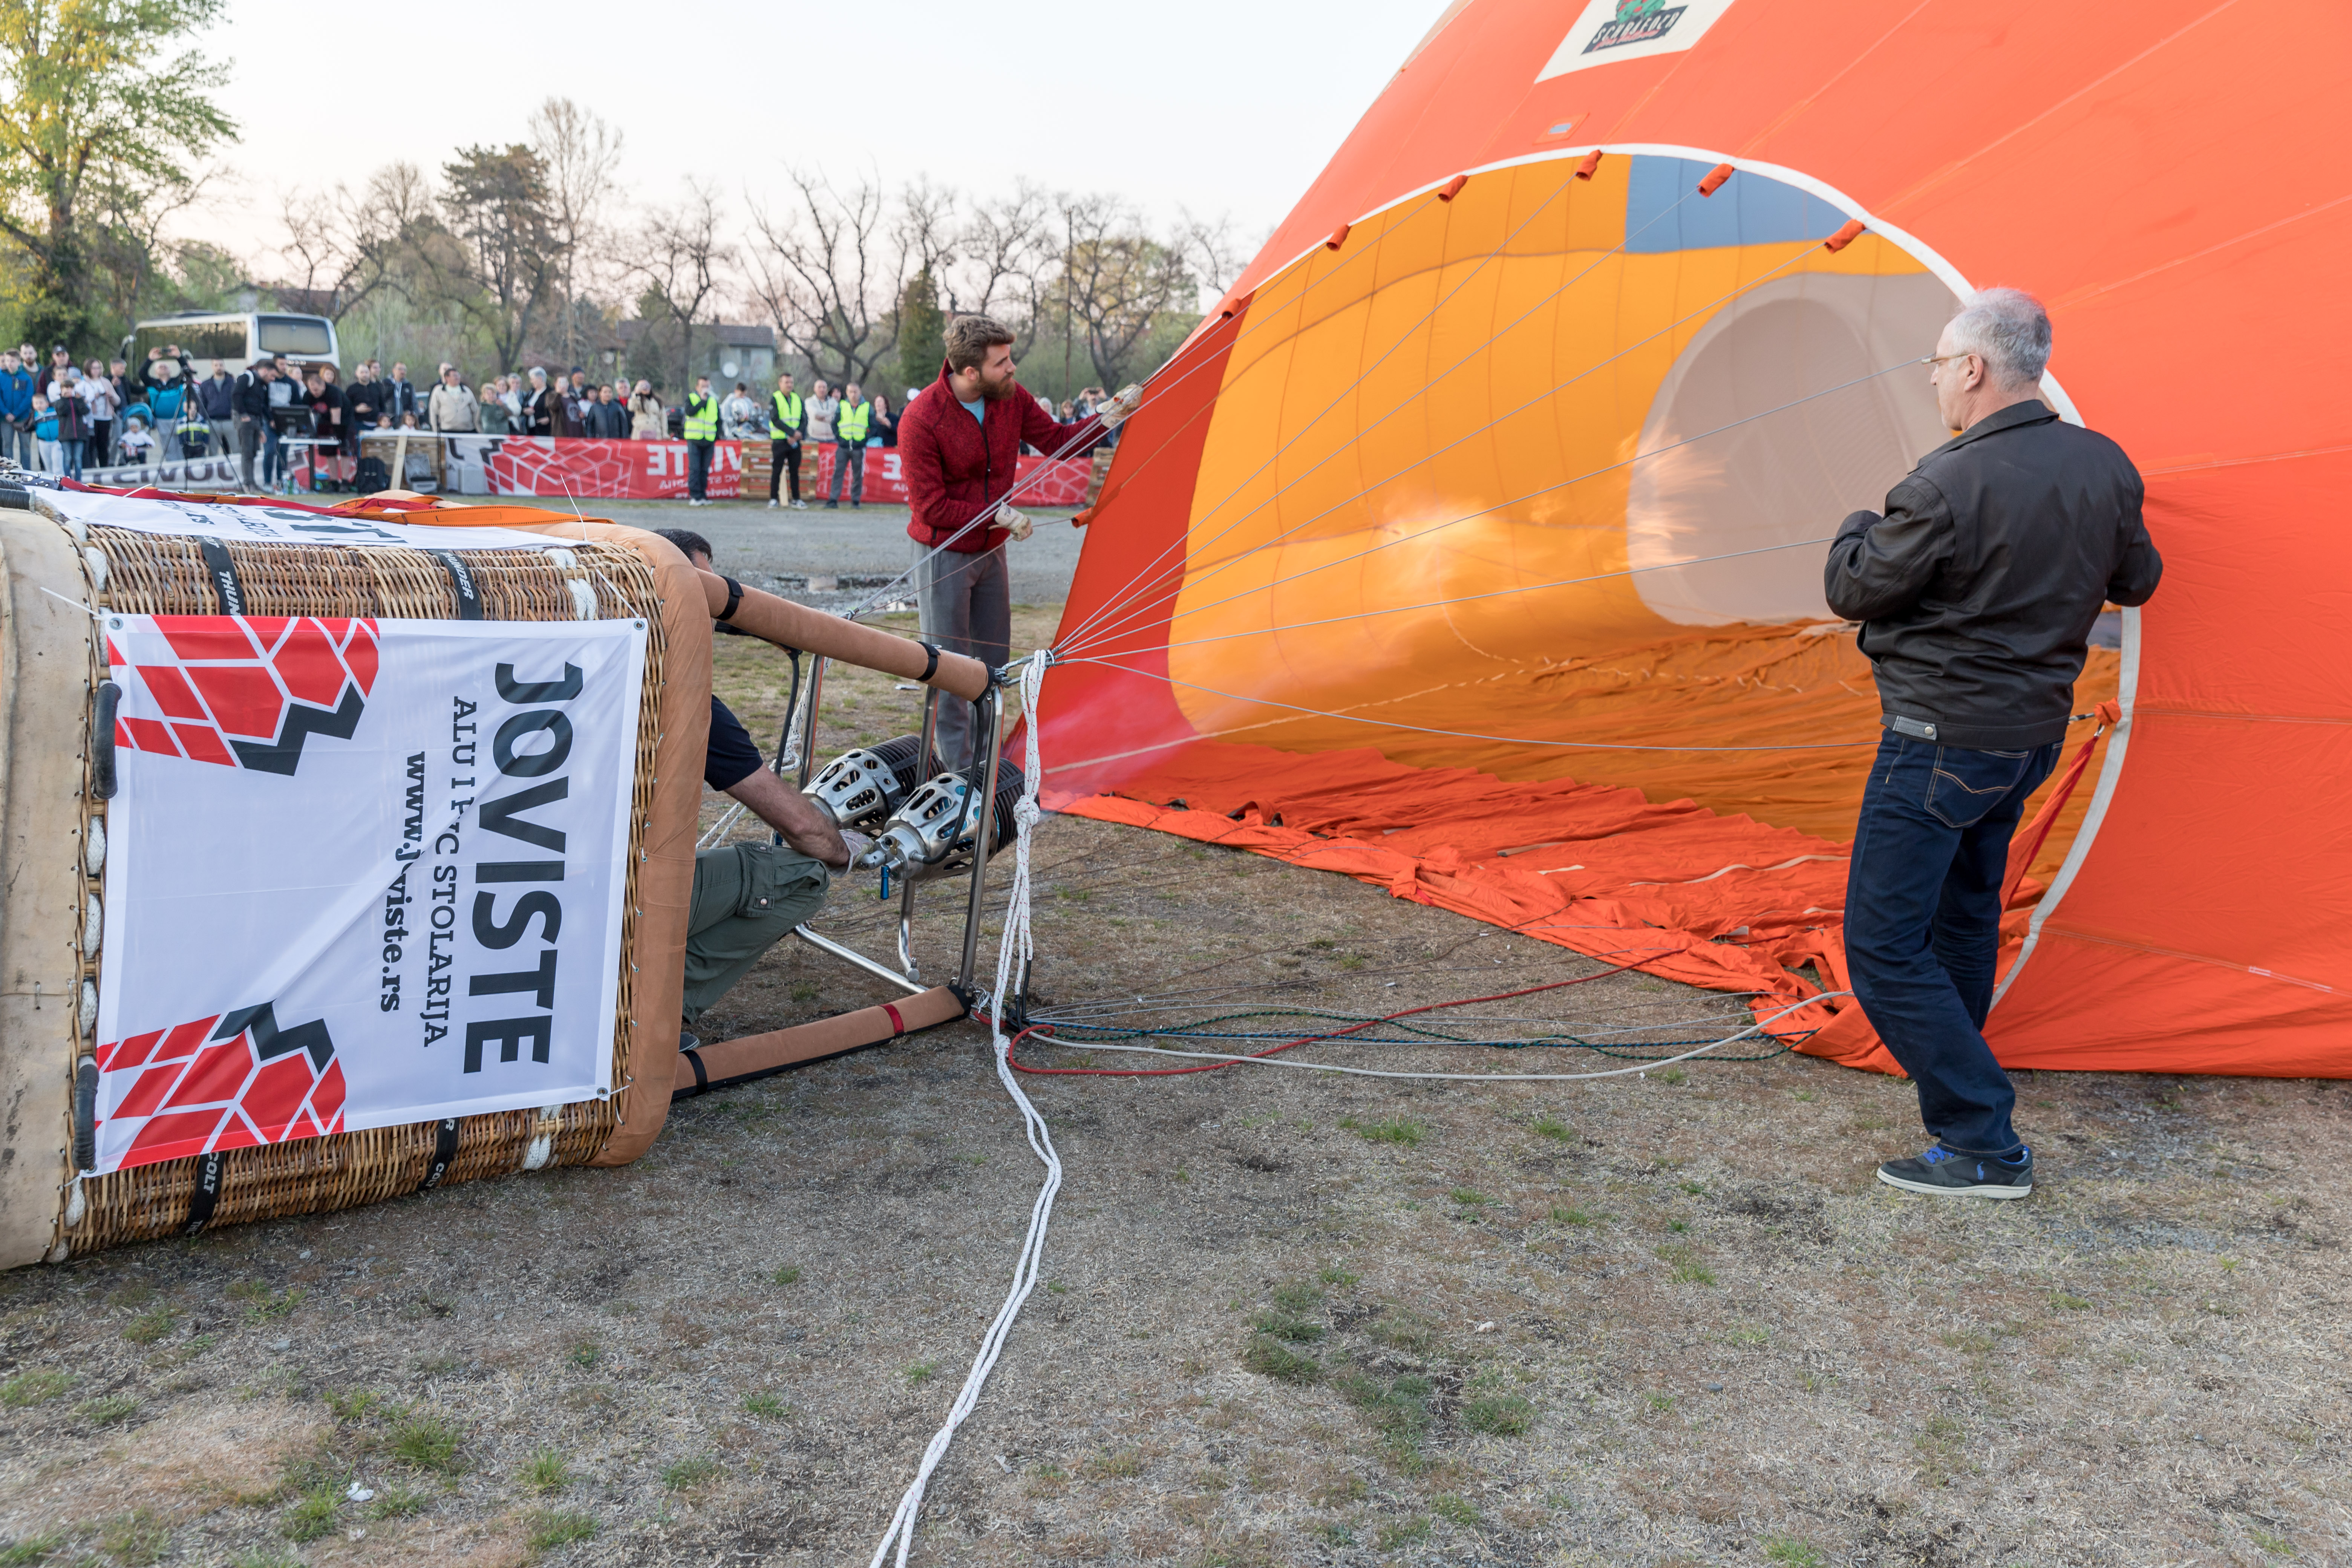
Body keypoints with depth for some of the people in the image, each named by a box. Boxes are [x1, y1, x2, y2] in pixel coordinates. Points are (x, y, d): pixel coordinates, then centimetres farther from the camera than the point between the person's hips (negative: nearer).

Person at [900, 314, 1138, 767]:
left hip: (990, 551, 7)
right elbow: (930, 508, -21)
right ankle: (956, 772, 8)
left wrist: (1109, 417, -8)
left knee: (993, 663, 13)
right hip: (944, 555, -7)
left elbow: (1057, 440, 6)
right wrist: (1000, 515, -18)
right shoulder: (921, 420, -24)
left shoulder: (1010, 396, -6)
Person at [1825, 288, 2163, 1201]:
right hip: (2035, 734, 9)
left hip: (1942, 740, -9)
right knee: (1965, 913, 26)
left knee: (1885, 943, -2)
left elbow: (1852, 590, -11)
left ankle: (1983, 1145, -1)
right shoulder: (2105, 467, 1)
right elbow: (2136, 582, 16)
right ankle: (1954, 1076, 44)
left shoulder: (1947, 487, -23)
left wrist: (1862, 527, 9)